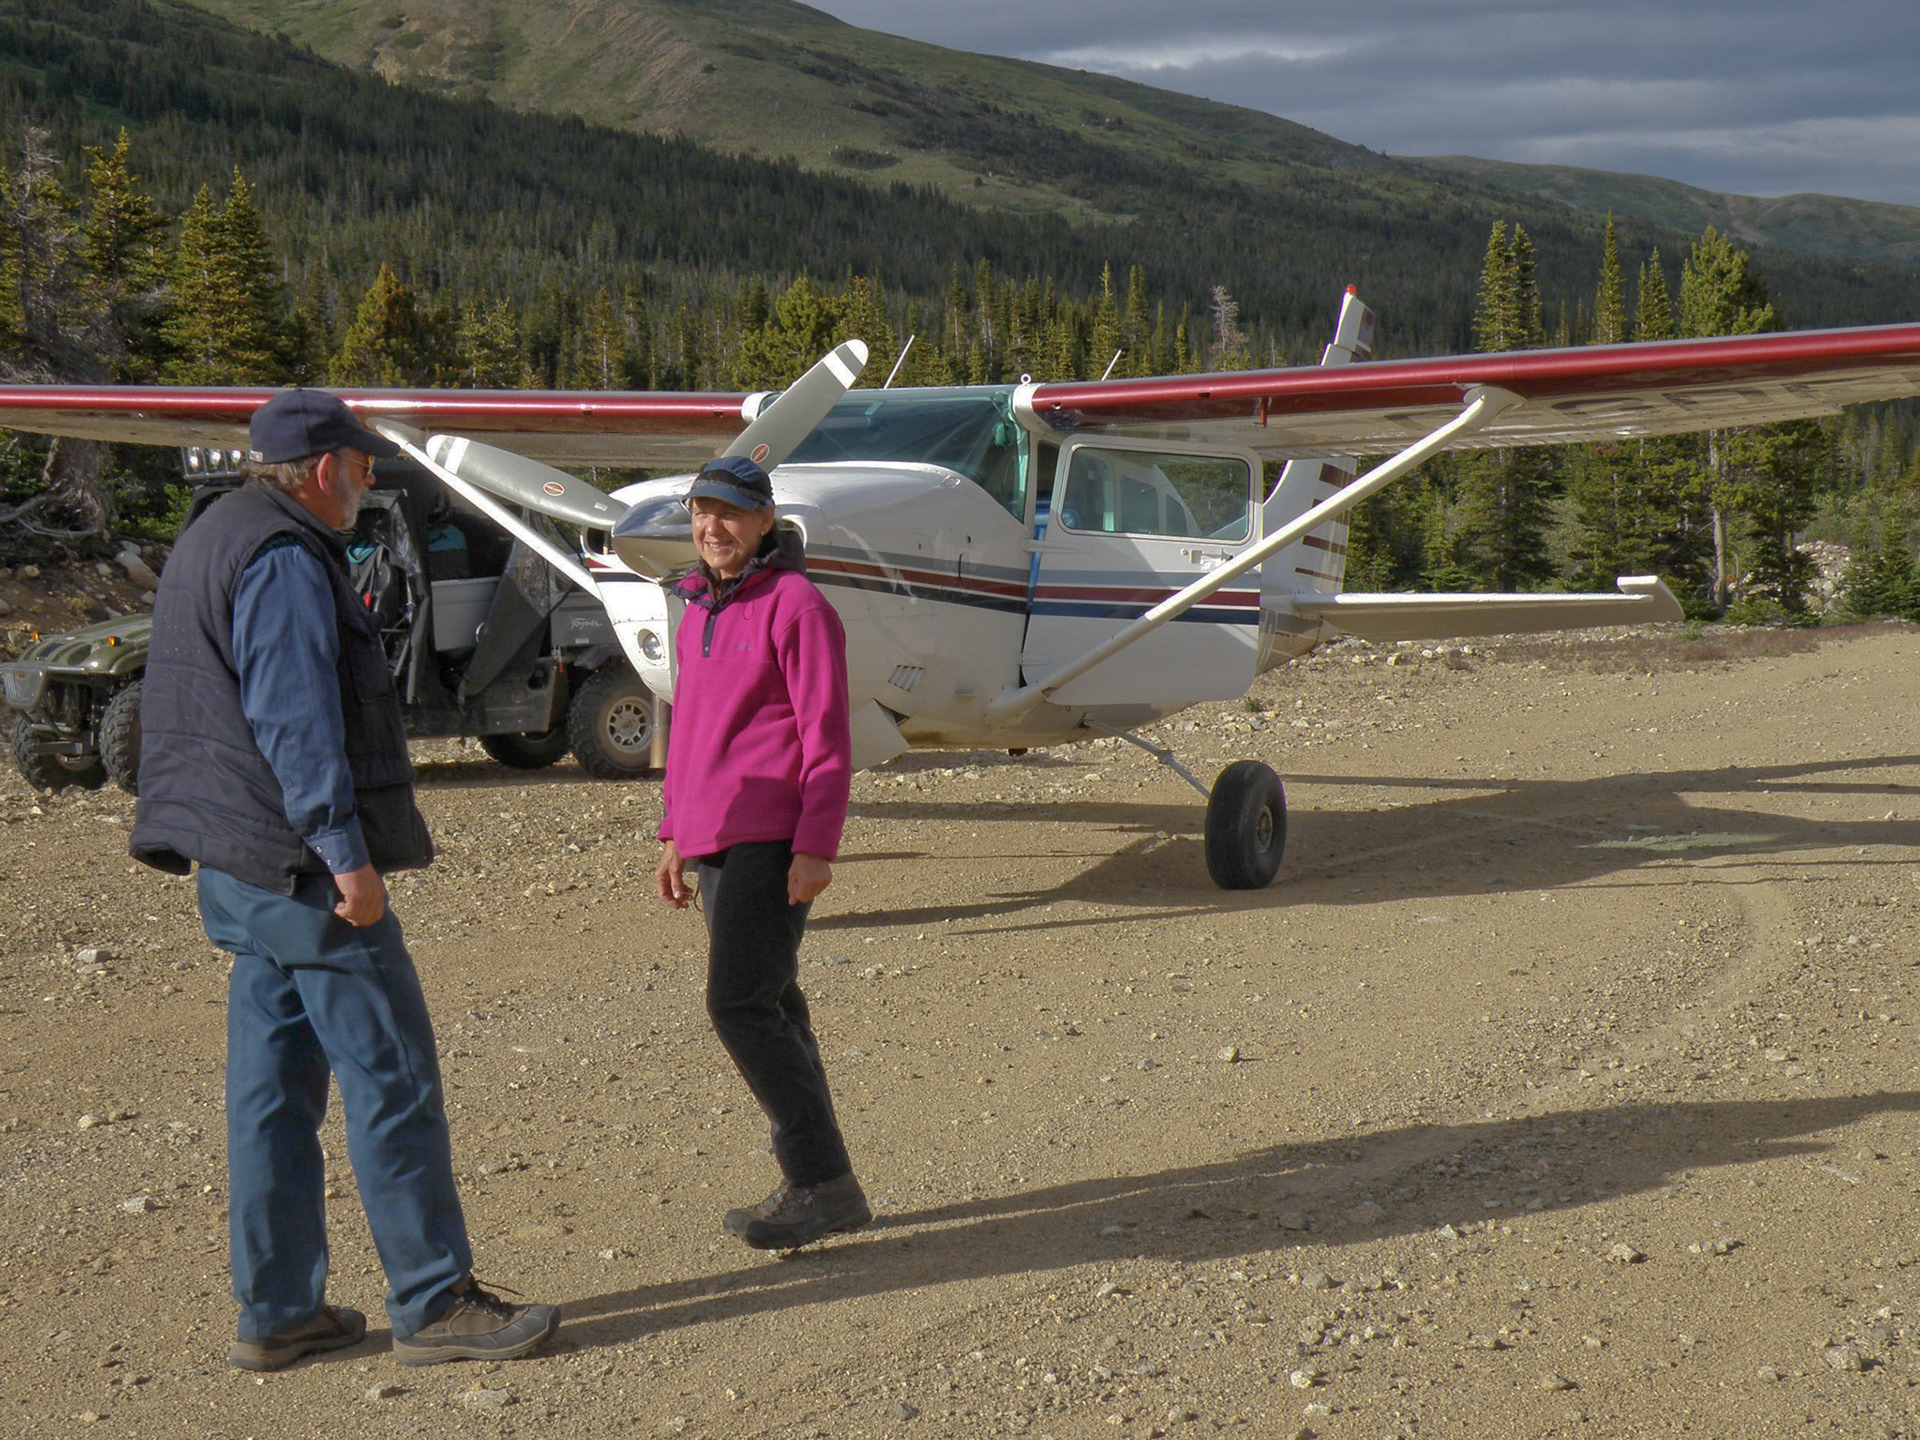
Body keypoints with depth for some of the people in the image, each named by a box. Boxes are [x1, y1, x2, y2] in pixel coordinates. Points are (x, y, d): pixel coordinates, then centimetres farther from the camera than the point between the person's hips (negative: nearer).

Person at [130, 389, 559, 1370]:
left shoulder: (211, 543, 19)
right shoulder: (284, 560, -14)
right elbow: (293, 718, -21)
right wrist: (345, 853, -22)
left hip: (239, 871, 10)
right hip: (302, 868, -10)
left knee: (271, 1092, 12)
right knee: (392, 1081, -5)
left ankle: (276, 1311, 16)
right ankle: (433, 1303, 0)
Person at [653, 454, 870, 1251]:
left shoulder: (796, 605, -9)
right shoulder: (700, 611, 17)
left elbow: (827, 736, -13)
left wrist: (816, 847, -18)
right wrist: (674, 835, 21)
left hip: (771, 842, -9)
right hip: (715, 841, 9)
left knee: (740, 1004, -14)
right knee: (768, 1007, 10)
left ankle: (823, 1182, -8)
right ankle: (814, 1184, 16)